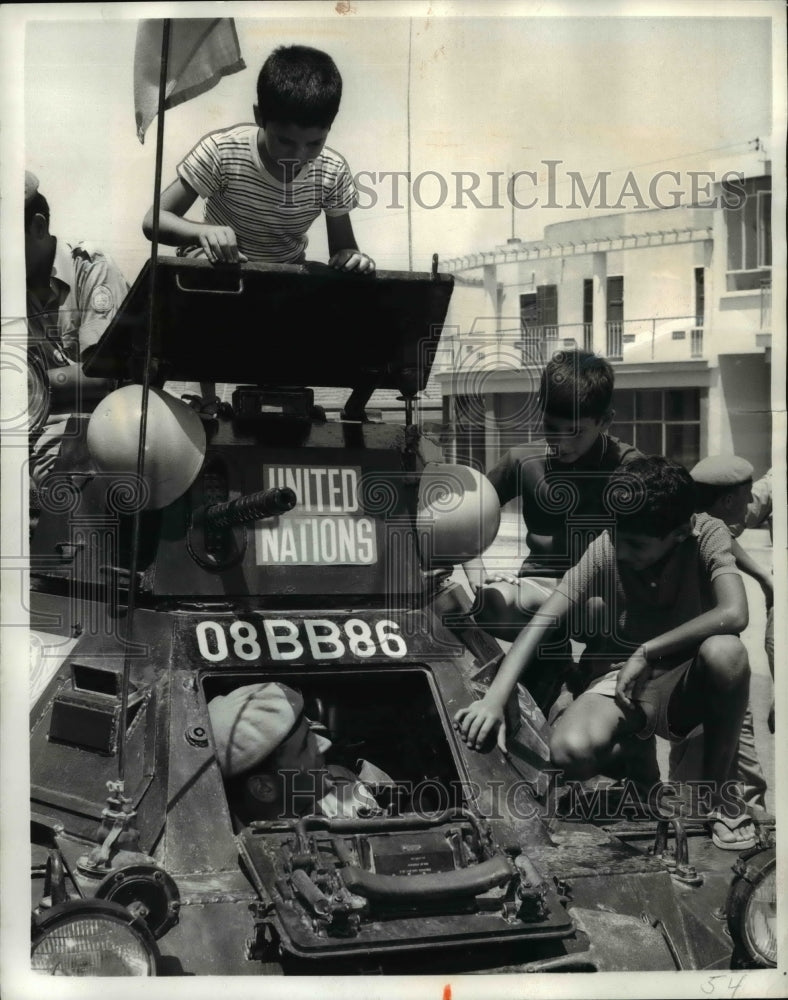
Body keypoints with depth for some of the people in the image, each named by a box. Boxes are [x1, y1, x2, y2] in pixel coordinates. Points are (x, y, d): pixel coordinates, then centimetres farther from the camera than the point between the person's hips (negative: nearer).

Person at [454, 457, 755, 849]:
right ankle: (622, 752, 8)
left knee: (725, 651, -37)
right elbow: (542, 623, -19)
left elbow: (733, 614, -35)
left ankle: (715, 789, -11)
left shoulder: (707, 537, -18)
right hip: (620, 675, 0)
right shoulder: (605, 550, -15)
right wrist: (494, 699, -30)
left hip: (689, 682, 0)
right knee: (571, 751, -33)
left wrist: (647, 652, -29)